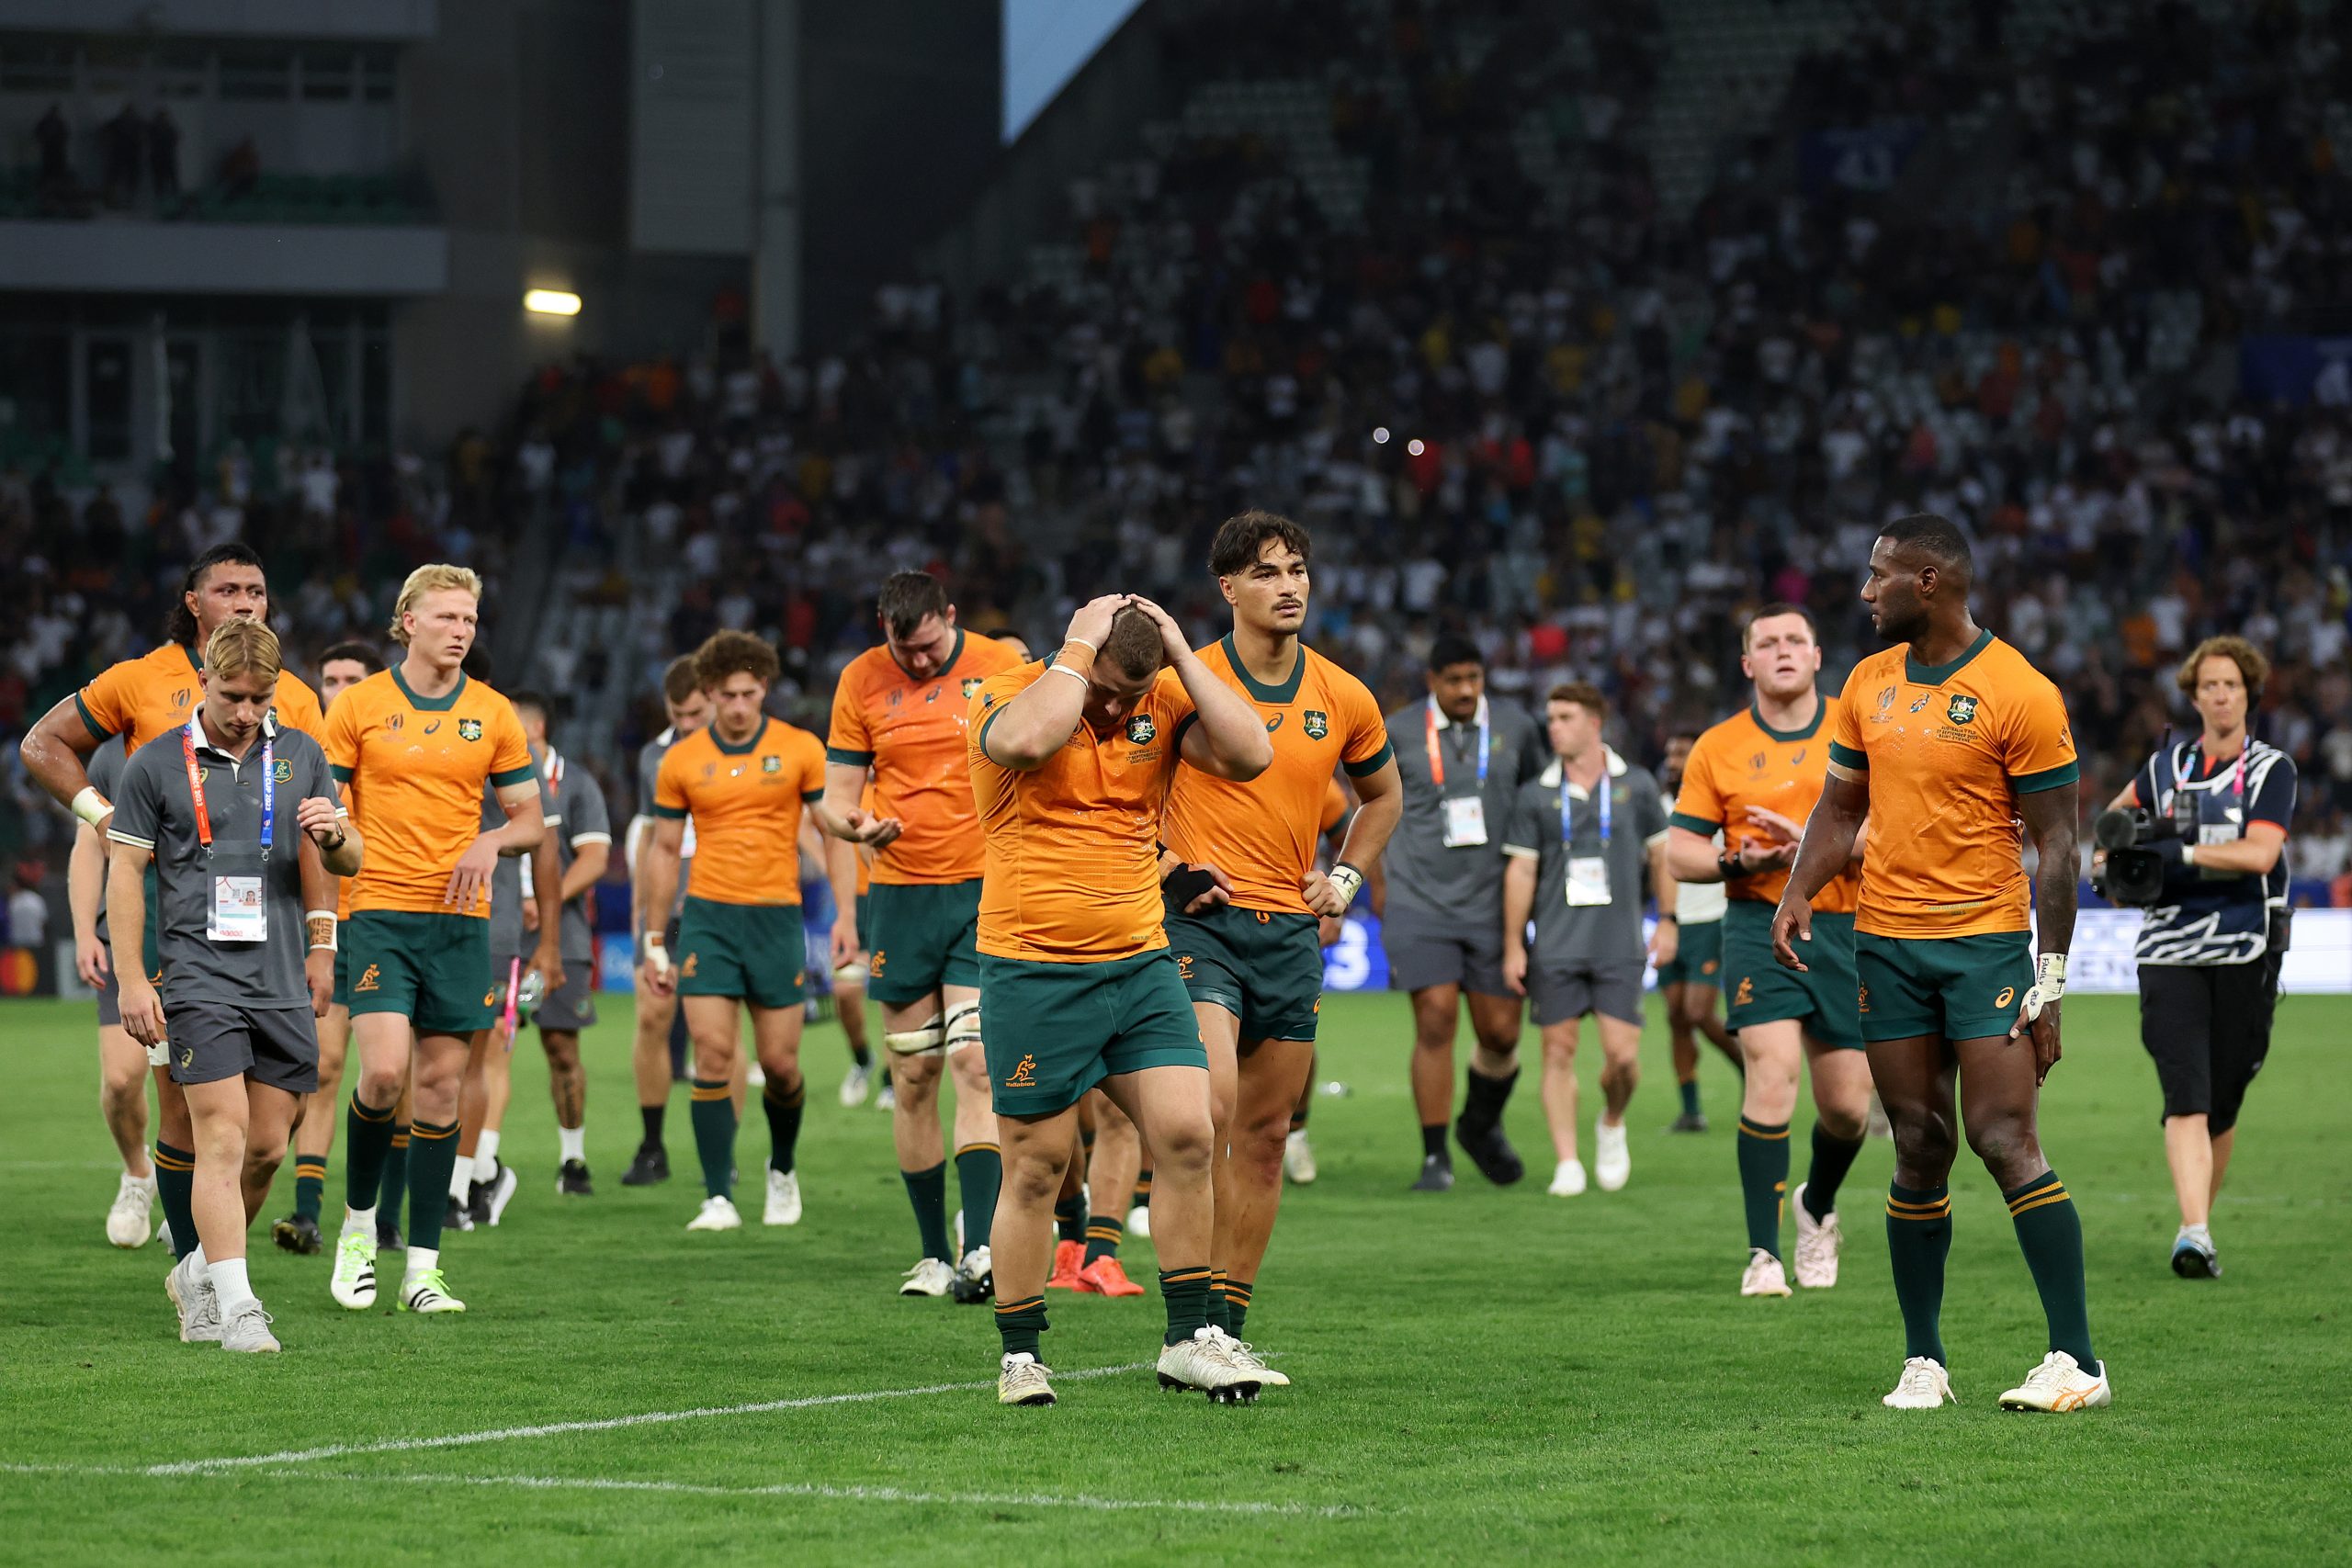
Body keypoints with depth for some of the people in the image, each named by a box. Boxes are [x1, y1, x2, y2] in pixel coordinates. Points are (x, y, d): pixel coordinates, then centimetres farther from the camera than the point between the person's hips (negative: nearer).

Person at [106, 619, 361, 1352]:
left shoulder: (300, 755, 10)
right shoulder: (155, 764, 0)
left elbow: (345, 863, 18)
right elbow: (125, 871, 2)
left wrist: (333, 836, -5)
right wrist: (132, 980, -4)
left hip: (283, 981, 4)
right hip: (200, 979, -4)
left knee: (267, 1146, 6)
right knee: (223, 1136, -14)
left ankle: (201, 1271, 26)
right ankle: (235, 1305, -16)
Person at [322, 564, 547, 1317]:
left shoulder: (493, 713, 7)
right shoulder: (361, 704, 1)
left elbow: (530, 817, 11)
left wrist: (493, 840, -9)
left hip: (460, 917, 3)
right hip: (380, 910, -3)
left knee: (441, 1085, 2)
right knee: (384, 1071, -17)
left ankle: (422, 1267, 7)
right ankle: (358, 1223, 7)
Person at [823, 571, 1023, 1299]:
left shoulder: (1002, 667, -1)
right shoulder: (861, 681, 3)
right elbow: (840, 797, 8)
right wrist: (845, 909, 4)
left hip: (985, 891, -2)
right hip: (900, 896, 2)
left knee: (975, 1062, -13)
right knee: (913, 1075, 3)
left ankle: (980, 1250, -18)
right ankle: (934, 1254, 11)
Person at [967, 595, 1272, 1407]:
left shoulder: (1163, 703, 5)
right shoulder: (1011, 693, -8)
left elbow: (1250, 754, -10)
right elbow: (1025, 738, -32)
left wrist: (1182, 656, -9)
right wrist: (1079, 649, -21)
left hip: (1140, 963, 4)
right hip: (1033, 971, -4)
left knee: (1186, 1137, -5)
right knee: (1035, 1169, 1)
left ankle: (1188, 1341, 5)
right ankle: (1020, 1359, 13)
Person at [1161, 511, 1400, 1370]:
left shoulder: (1343, 698, 6)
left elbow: (1383, 793, 25)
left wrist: (1346, 877, 12)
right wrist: (1165, 868, -5)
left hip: (1292, 929, 5)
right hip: (1204, 919, -5)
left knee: (1264, 1137, 7)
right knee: (1209, 1104, -22)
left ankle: (1228, 1323, 16)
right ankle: (1194, 1318, -16)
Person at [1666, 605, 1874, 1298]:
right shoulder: (1719, 747, 5)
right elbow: (1679, 851, 6)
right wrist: (1739, 860, -12)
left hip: (1846, 928, 1)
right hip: (1760, 924, -1)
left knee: (1847, 1105, 4)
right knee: (1772, 1072, -19)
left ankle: (1818, 1208, 37)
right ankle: (1764, 1254, -14)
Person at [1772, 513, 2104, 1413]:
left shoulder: (2020, 695, -8)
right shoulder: (1870, 684, 10)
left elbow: (2054, 843, -7)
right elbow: (1841, 806, 20)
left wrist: (2048, 983, -11)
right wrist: (1798, 892, 1)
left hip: (1985, 940, -5)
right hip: (1886, 939, 5)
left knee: (2004, 1138, -13)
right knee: (1920, 1151, 6)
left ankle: (2077, 1362, -11)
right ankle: (1923, 1362, 12)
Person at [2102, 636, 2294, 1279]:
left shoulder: (2272, 769, 0)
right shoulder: (2166, 765, 11)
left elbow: (2260, 852, -15)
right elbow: (2122, 809, 32)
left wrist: (2181, 851, -21)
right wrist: (2112, 853, 13)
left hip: (2245, 954, -1)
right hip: (2169, 952, 1)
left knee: (2222, 1106, 4)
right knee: (2186, 1098, -14)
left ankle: (2201, 1222, 22)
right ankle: (2194, 1234, -23)